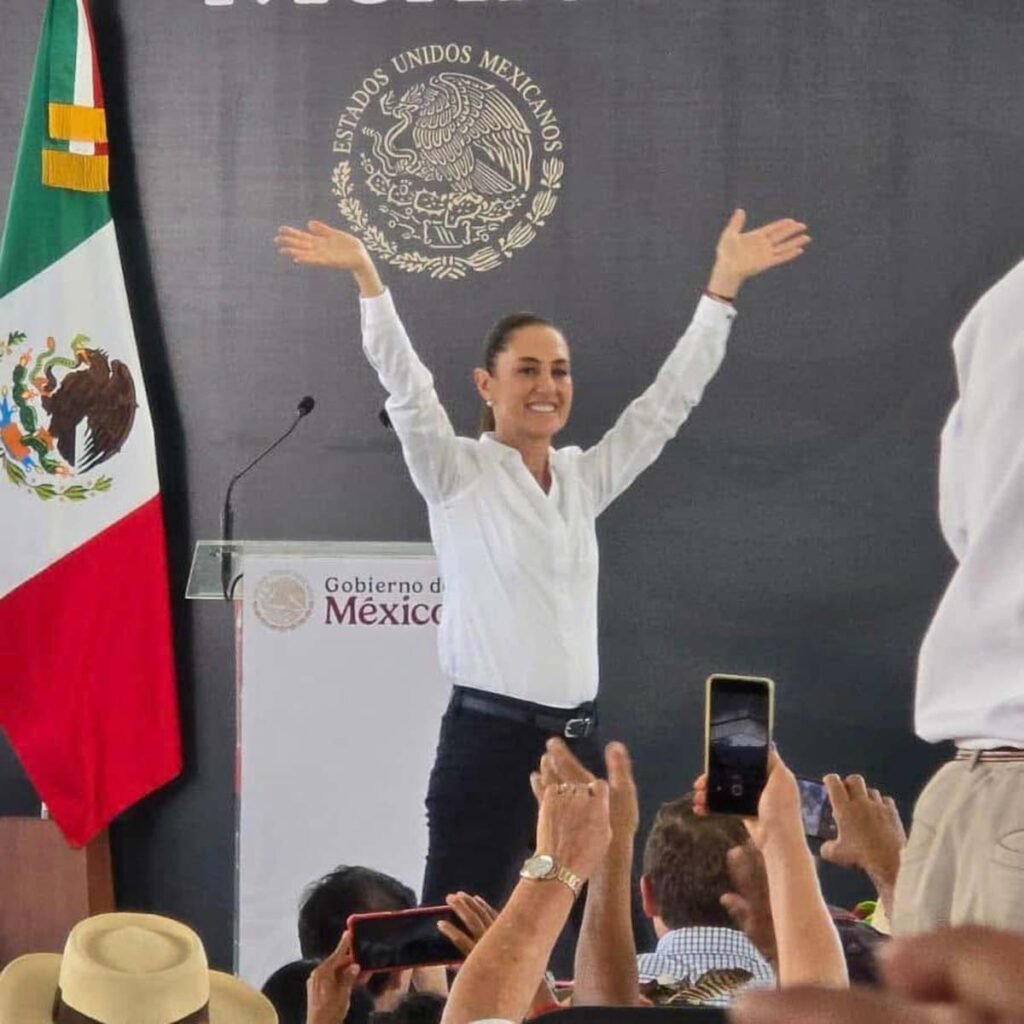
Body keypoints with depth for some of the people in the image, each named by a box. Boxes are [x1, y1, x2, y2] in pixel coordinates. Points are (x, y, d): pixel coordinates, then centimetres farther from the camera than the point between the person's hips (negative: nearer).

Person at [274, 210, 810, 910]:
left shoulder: (585, 479, 12)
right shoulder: (458, 476, -2)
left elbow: (670, 400, 11)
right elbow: (405, 386, -15)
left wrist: (723, 286, 8)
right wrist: (367, 278, -27)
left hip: (577, 740, 5)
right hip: (489, 741, -5)